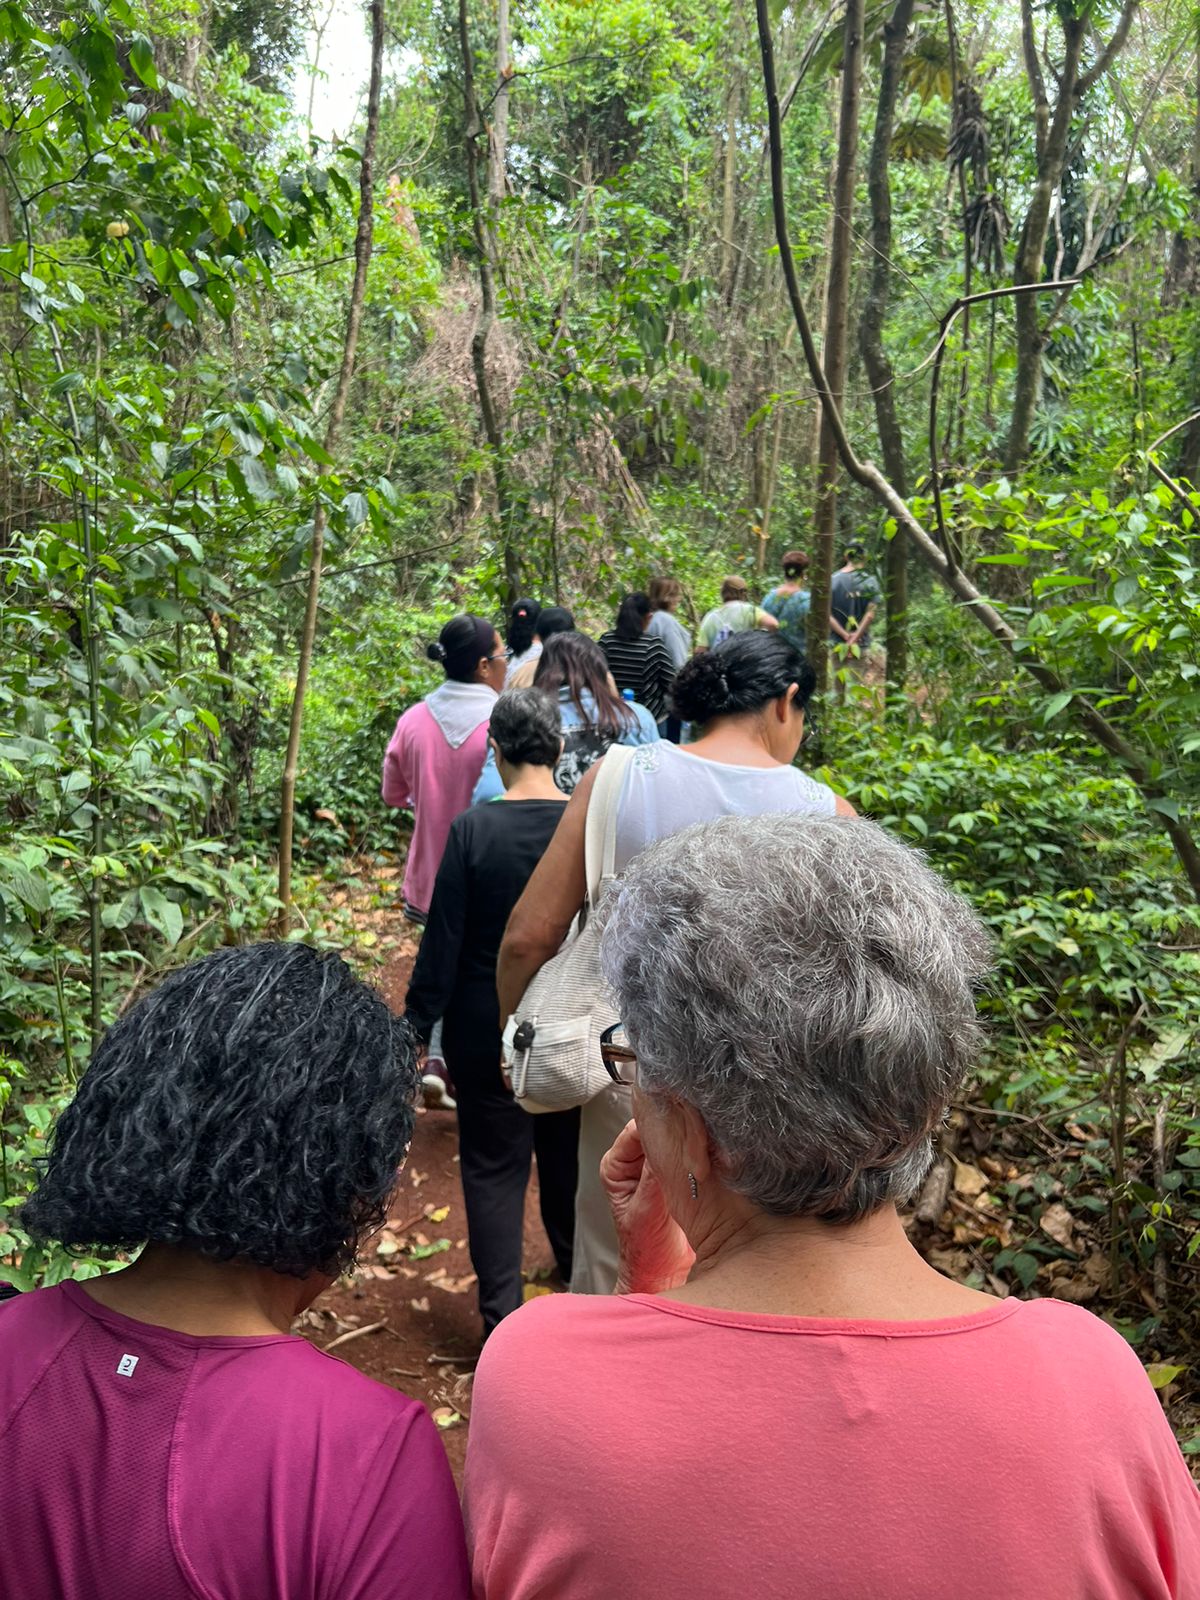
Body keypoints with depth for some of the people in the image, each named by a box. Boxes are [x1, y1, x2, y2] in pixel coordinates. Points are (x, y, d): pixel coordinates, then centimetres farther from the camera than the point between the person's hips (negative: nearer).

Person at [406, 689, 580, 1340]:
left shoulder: (471, 829, -16)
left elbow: (443, 941, -13)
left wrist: (417, 1025, -3)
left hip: (486, 1032, -2)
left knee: (494, 1167, 11)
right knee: (568, 1154, 22)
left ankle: (501, 1318, 17)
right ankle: (576, 1268, 44)